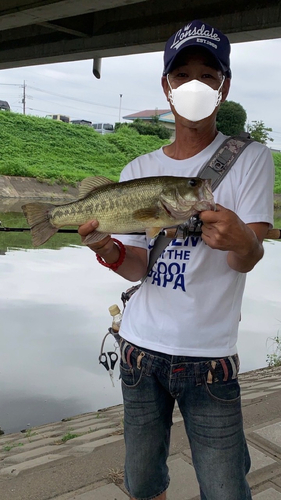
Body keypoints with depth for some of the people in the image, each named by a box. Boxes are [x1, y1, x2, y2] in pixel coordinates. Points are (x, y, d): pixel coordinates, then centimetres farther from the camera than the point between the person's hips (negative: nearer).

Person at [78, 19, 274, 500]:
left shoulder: (250, 159, -3)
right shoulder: (138, 170, 5)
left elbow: (249, 259, -12)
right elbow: (139, 267, 3)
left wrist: (240, 241, -36)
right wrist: (107, 249, -19)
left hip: (209, 356, -2)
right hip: (141, 346, 3)